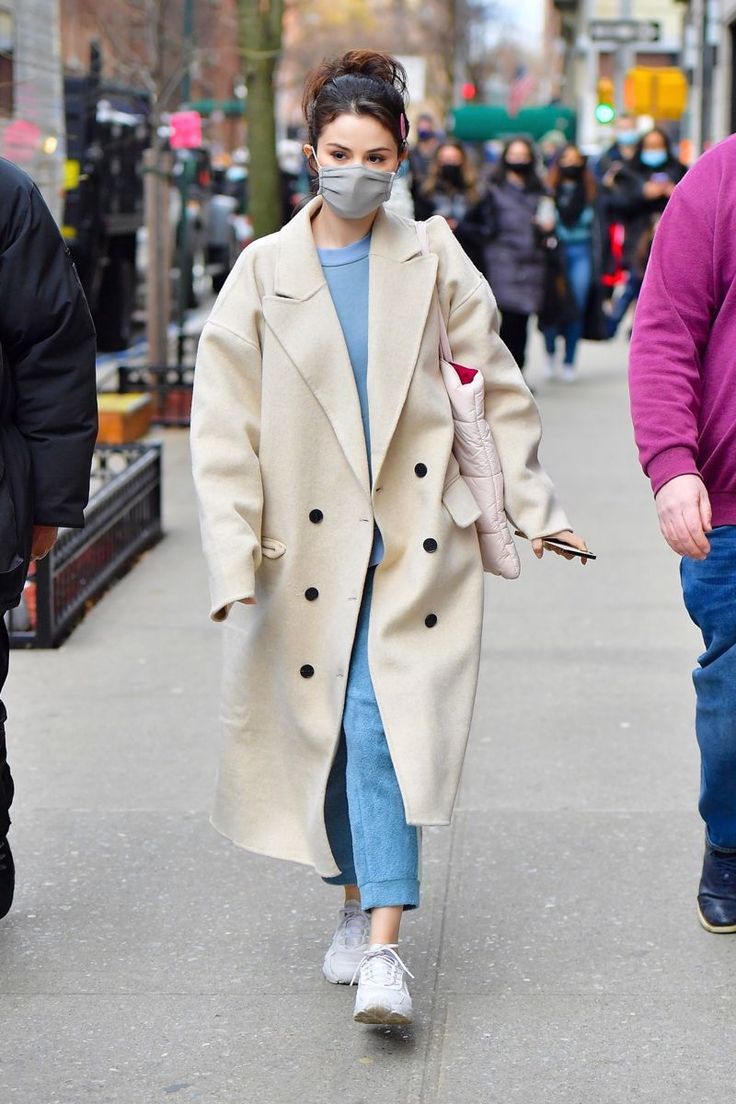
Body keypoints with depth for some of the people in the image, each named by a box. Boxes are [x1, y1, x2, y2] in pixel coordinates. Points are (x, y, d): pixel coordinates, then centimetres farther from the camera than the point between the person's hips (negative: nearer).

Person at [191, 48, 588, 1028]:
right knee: (327, 726, 6)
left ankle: (384, 947, -13)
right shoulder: (264, 273, 2)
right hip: (309, 539, 1)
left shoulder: (433, 261, 4)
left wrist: (532, 505, 6)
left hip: (415, 539, -1)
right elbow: (225, 424, 0)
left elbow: (495, 388, 10)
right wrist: (233, 556, -8)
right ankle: (356, 904, 28)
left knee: (383, 725, -12)